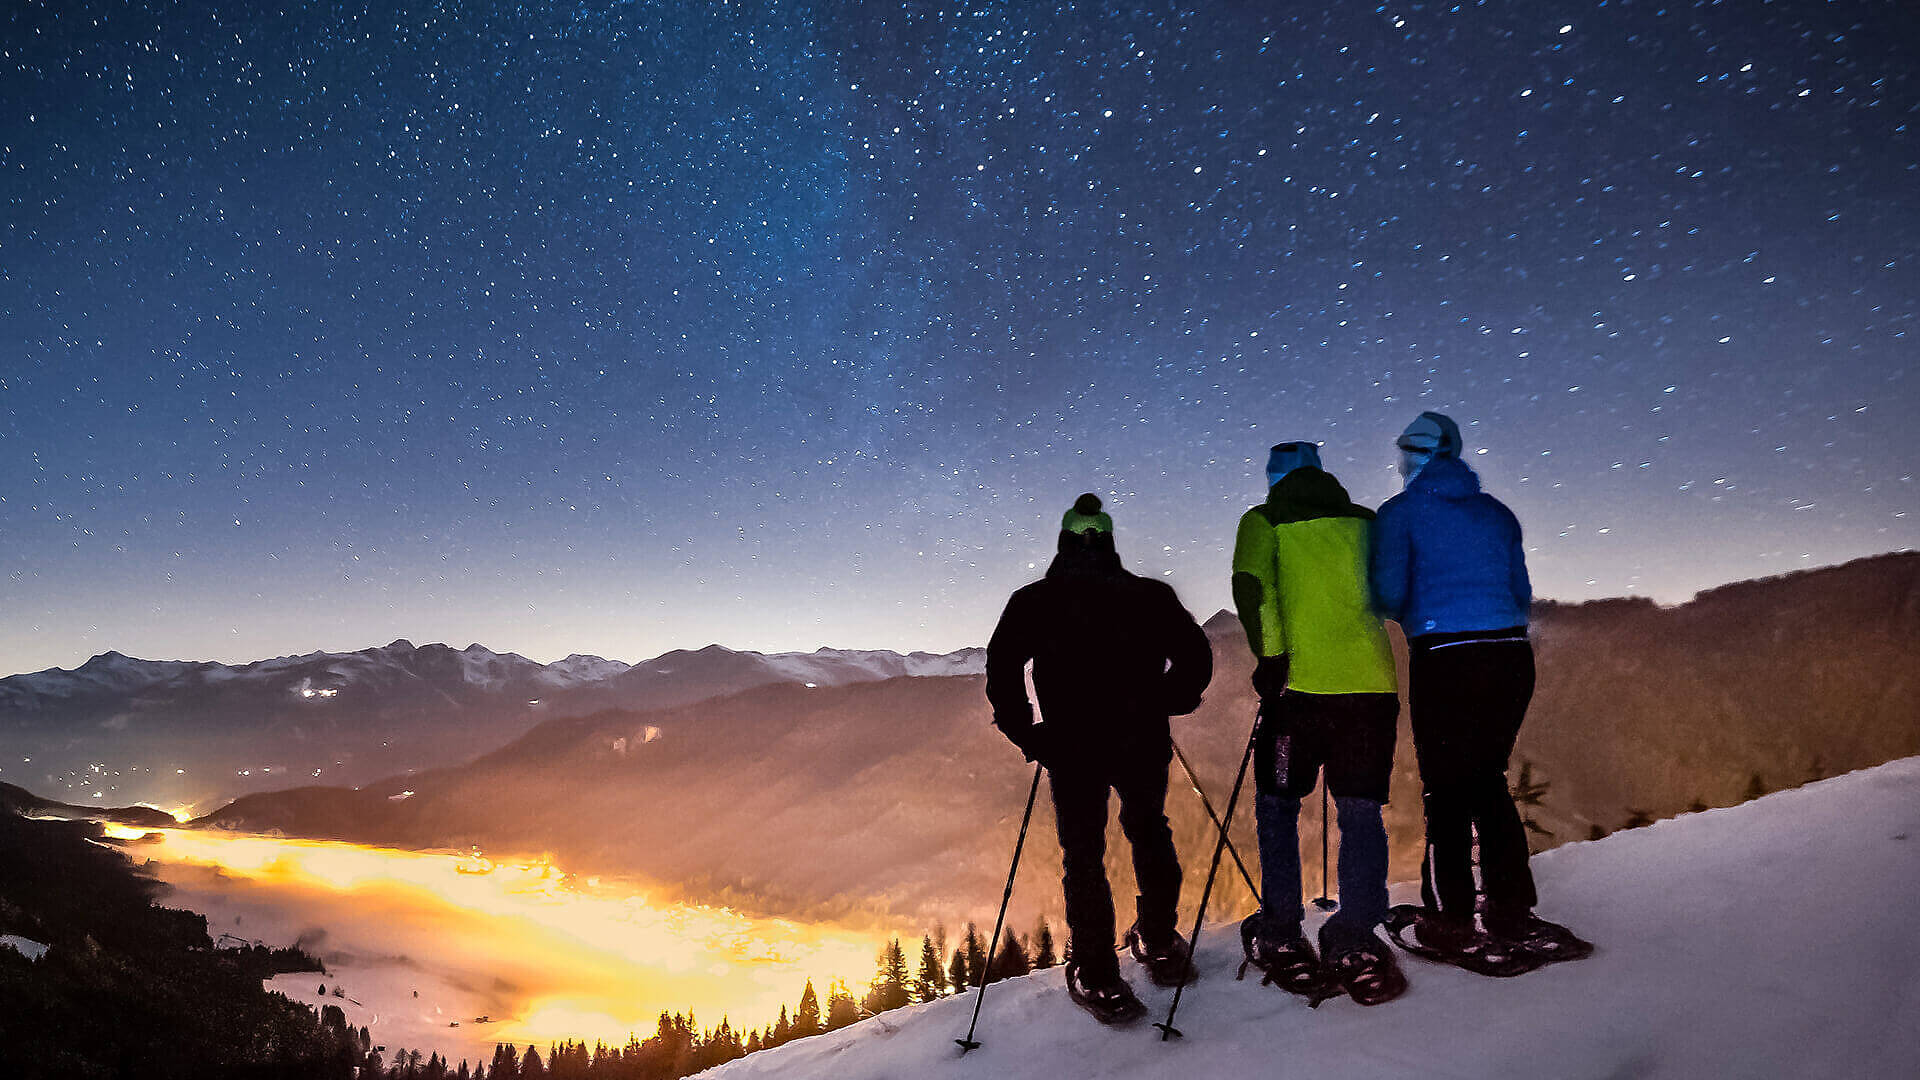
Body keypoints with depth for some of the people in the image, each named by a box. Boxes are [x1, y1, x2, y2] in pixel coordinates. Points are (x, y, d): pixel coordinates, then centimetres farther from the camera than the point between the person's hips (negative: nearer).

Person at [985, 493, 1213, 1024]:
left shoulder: (1034, 600, 6)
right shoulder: (1150, 595, 9)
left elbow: (1001, 666, -3)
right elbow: (1195, 656, 6)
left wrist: (1024, 731, 6)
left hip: (1071, 746, -2)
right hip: (1143, 742, 2)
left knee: (1082, 851, 9)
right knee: (1149, 832, 24)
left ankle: (1098, 977, 9)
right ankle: (1159, 944, 32)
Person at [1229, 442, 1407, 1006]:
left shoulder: (1263, 521, 6)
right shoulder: (1365, 521, 16)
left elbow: (1250, 585, -12)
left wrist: (1270, 656, -13)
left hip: (1303, 680, -3)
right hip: (1373, 680, 3)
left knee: (1277, 802, 11)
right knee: (1361, 810, 7)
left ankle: (1281, 936, 12)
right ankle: (1357, 943, 0)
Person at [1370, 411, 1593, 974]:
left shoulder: (1400, 512, 0)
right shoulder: (1497, 512, 15)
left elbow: (1389, 596, -8)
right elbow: (1522, 594, 16)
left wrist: (1414, 613, 14)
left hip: (1445, 659, -5)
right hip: (1512, 656, 5)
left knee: (1446, 786, 4)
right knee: (1488, 780, 16)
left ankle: (1449, 921, 10)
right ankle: (1513, 916, 17)